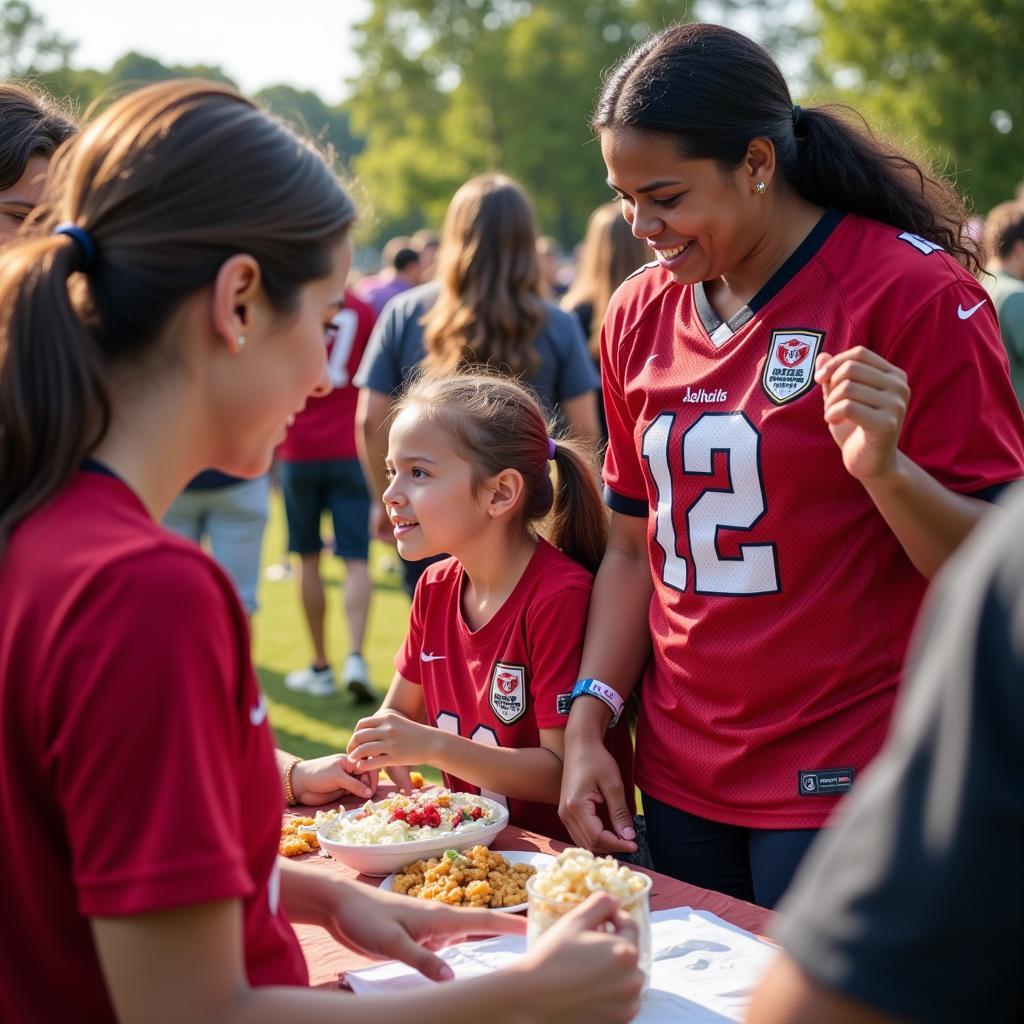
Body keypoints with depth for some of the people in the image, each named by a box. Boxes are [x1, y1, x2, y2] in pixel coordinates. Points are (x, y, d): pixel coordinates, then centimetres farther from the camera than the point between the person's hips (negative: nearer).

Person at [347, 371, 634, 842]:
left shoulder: (560, 595, -19)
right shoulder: (436, 588, 4)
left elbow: (564, 773, -19)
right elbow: (398, 711, 15)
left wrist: (432, 746, -27)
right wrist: (374, 753, -7)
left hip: (562, 848, -7)